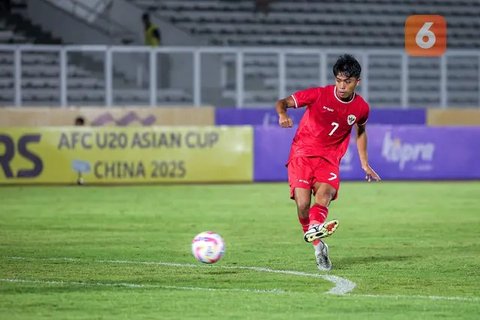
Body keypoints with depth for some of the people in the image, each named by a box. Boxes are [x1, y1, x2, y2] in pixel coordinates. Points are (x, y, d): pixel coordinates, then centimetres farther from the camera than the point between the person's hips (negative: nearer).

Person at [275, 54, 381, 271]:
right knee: (303, 203, -17)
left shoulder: (361, 108, 1)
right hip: (303, 153, -2)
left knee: (325, 194, -29)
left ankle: (314, 228, -53)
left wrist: (364, 163, 22)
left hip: (329, 158, 2)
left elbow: (360, 131, 24)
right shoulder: (318, 95, -10)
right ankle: (318, 245, 1)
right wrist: (282, 114, -29)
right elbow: (282, 102, -5)